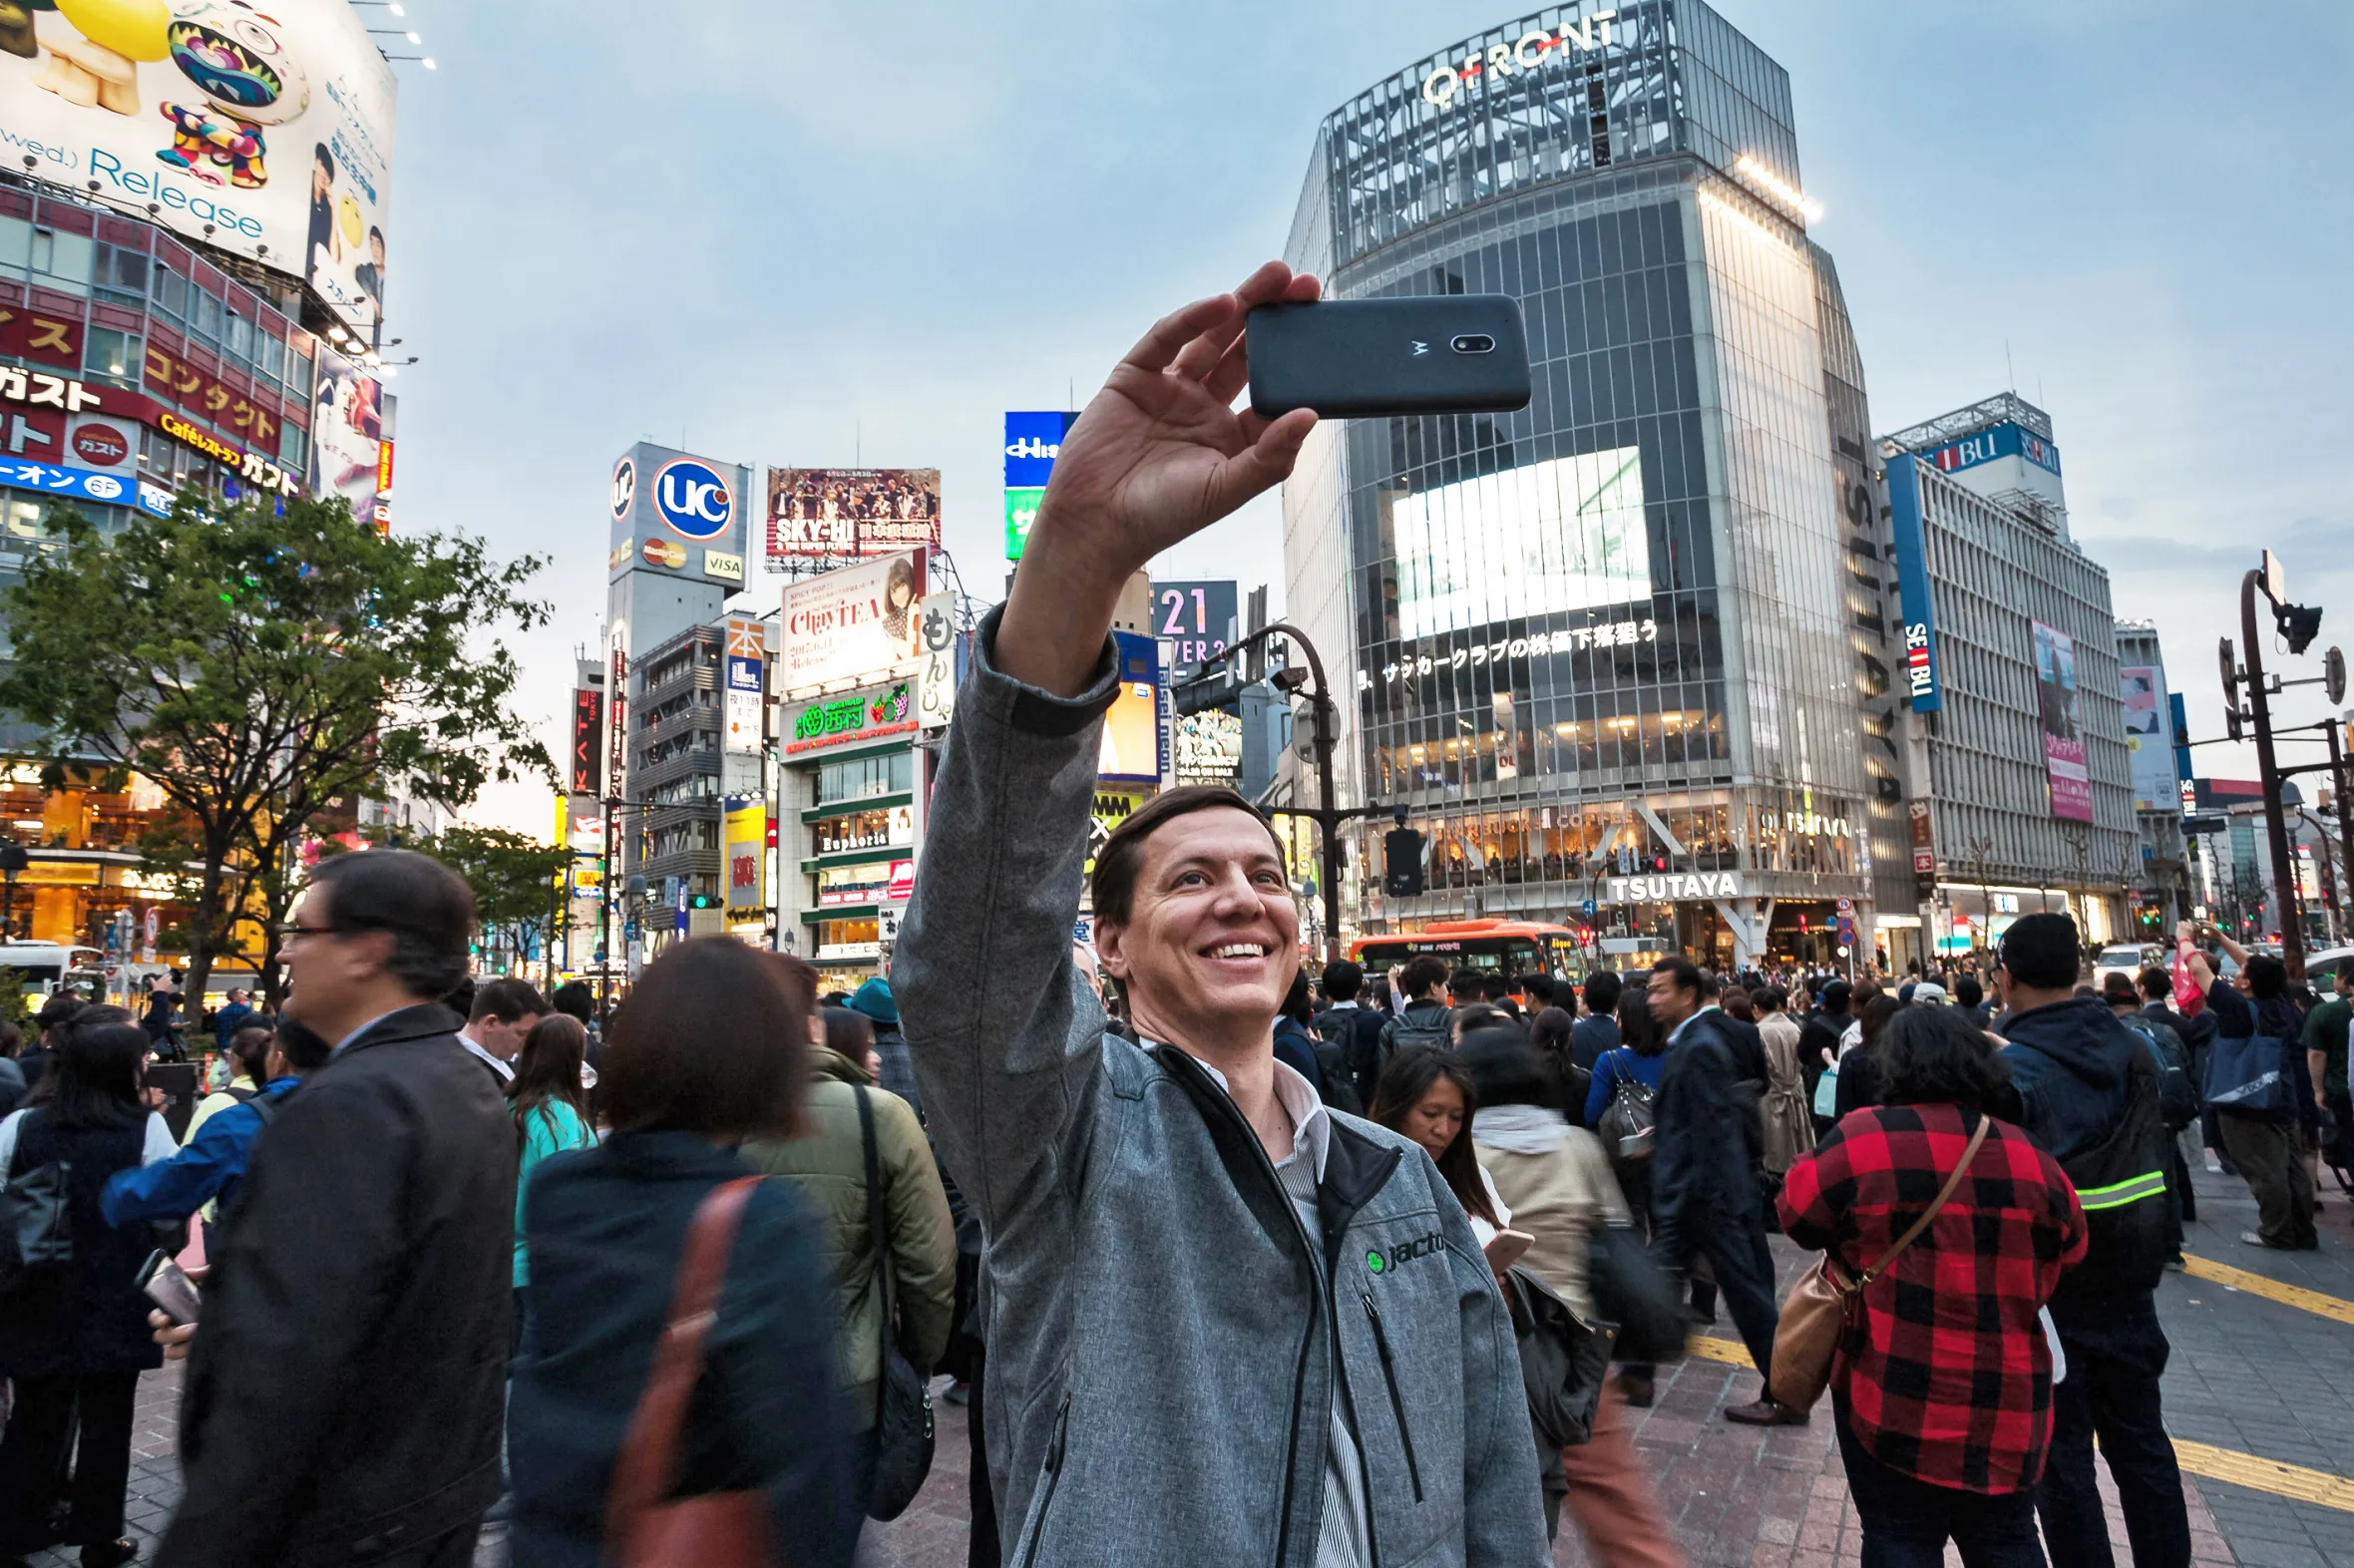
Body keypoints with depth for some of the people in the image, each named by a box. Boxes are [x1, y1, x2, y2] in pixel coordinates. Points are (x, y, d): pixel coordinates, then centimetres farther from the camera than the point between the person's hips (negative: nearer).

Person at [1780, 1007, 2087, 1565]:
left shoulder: (1862, 1140, -14)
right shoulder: (2031, 1158, -4)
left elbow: (1798, 1216, -3)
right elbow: (2069, 1251, 9)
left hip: (1894, 1399, -3)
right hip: (2008, 1407, 3)